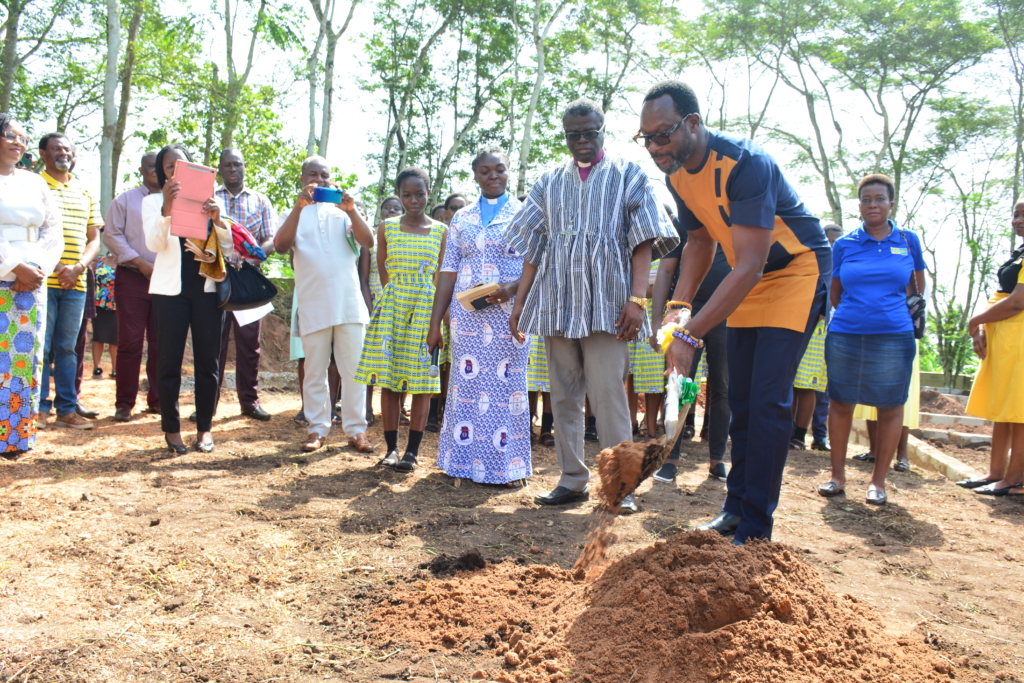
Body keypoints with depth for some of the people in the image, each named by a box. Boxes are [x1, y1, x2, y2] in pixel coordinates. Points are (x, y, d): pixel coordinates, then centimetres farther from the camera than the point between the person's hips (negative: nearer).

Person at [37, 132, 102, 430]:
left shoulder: (86, 194, 16)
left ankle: (66, 409, 12)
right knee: (41, 347, -3)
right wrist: (52, 266, -16)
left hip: (75, 283, 4)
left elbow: (94, 239, 15)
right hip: (43, 280, -4)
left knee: (67, 347, 8)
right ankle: (39, 407, 7)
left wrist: (79, 267, -3)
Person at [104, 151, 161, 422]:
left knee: (160, 342, 5)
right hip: (132, 278, -2)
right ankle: (124, 403, 3)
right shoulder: (124, 201, 8)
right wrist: (141, 263, -11)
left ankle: (157, 399, 13)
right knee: (130, 342, -4)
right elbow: (112, 236, 0)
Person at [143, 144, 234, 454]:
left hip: (207, 286, 1)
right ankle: (171, 429, 12)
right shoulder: (153, 201, 7)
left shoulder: (210, 200, 10)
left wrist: (218, 219, -17)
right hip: (170, 288, -1)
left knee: (208, 361, 3)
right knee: (169, 361, 1)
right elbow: (155, 244, -8)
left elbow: (229, 246, 3)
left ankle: (204, 428, 13)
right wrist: (166, 207, -23)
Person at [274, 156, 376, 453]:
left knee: (354, 369, 1)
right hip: (313, 305, 0)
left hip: (349, 303, 1)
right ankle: (317, 429, 14)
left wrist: (352, 209, -18)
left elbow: (368, 241, -3)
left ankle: (356, 430, 8)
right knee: (315, 371, 5)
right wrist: (299, 206, -17)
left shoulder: (342, 212, 13)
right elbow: (281, 245, -9)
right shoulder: (295, 214, 12)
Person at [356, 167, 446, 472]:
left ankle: (412, 451, 6)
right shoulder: (387, 228, 6)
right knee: (388, 379, 1)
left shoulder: (441, 231, 5)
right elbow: (383, 275, 10)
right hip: (391, 307, 1)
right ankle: (391, 448, 10)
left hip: (425, 309, -1)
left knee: (421, 382, 0)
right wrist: (395, 299, 5)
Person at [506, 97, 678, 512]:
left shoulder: (627, 175, 9)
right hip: (556, 303, 4)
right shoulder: (550, 182, 18)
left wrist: (637, 298, -12)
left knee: (608, 393, -10)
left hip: (606, 303, -4)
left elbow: (643, 241, 0)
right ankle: (572, 479, 13)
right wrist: (519, 303, 9)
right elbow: (532, 247, 17)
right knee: (563, 395, 5)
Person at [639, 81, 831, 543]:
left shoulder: (744, 164, -31)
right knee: (740, 400, 9)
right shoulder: (678, 174, -5)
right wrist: (679, 306, -4)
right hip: (747, 281, 8)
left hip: (797, 270, -8)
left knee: (768, 401, -14)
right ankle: (736, 509, 20)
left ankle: (755, 531, -6)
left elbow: (749, 267, -35)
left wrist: (691, 334, -38)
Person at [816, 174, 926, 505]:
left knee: (890, 408, 2)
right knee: (841, 403, 5)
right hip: (845, 336, 1)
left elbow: (918, 286, 19)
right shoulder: (844, 245, 6)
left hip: (894, 338, 0)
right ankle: (838, 475, 17)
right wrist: (856, 313, 12)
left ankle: (878, 480, 14)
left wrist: (898, 313, 14)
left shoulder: (908, 241, 6)